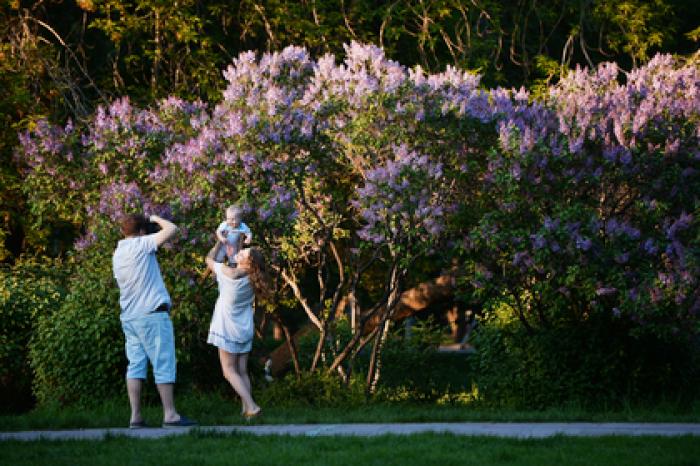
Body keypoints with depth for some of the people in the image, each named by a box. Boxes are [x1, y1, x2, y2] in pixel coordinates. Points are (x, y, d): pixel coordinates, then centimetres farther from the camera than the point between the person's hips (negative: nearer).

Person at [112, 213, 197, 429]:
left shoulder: (117, 254, 13)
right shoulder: (141, 245, -8)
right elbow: (171, 229, -13)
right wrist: (156, 219, 7)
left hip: (128, 316, 7)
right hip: (152, 313, -7)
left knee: (135, 365, 5)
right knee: (164, 364, -4)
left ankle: (135, 416, -1)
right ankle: (170, 415, -5)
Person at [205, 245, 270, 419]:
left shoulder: (228, 273, -21)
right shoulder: (252, 278, -3)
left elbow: (209, 259, -4)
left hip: (228, 330, -6)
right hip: (245, 330, 6)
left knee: (229, 371, -2)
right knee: (242, 372, 10)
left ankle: (251, 406, -15)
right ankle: (246, 410, 6)